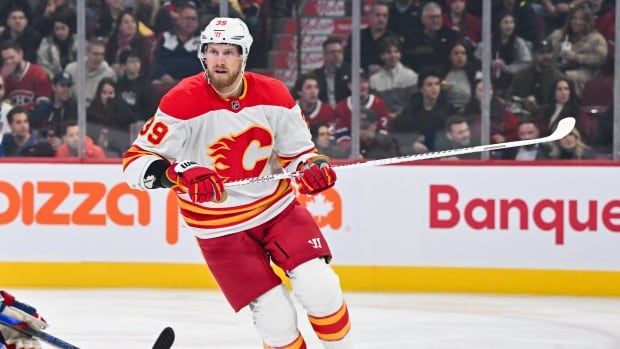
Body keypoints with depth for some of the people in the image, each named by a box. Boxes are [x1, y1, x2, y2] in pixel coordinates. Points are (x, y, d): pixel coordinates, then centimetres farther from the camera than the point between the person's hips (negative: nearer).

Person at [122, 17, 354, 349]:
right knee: (277, 319, -10)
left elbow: (297, 150, 7)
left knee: (319, 287, -14)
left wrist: (312, 167, -16)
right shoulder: (183, 102, -17)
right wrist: (179, 174, -35)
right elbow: (135, 160, -17)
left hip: (278, 207, 3)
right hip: (220, 227, -3)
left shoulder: (273, 95, -5)